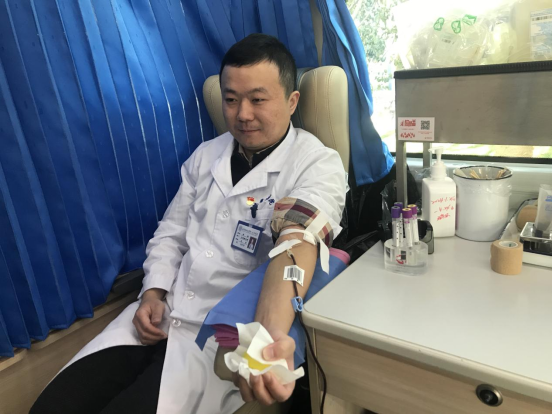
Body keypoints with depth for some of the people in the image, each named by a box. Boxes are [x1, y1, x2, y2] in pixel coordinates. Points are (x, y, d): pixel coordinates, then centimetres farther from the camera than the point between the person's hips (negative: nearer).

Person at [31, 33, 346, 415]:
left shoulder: (318, 164, -10)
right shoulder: (207, 154, 9)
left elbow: (296, 245, -28)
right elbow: (170, 233, 14)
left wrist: (271, 335, -44)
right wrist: (153, 292, -3)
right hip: (159, 318, 6)